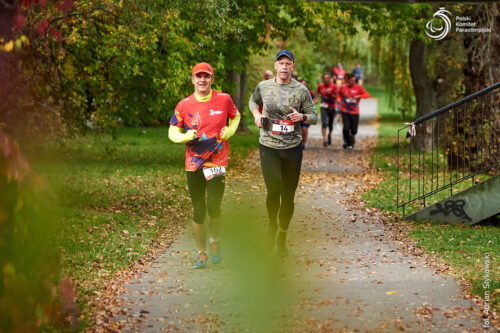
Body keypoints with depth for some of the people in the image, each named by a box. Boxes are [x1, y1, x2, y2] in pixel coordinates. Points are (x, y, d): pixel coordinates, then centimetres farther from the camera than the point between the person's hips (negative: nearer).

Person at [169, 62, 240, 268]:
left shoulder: (224, 100, -1)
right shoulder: (184, 105, 0)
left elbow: (235, 116, 18)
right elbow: (172, 131, 5)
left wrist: (229, 132, 0)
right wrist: (186, 136, -15)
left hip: (217, 162, -1)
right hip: (193, 164, 1)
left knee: (213, 206, -9)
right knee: (198, 210, 5)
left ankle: (214, 241, 21)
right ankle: (202, 253, 18)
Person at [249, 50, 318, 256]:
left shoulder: (301, 90, 0)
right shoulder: (263, 86, 4)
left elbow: (314, 117, 5)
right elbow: (253, 100, 25)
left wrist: (302, 117, -17)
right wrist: (256, 114, 4)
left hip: (292, 148, 1)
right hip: (268, 148, 0)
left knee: (288, 195, 5)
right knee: (274, 190, -17)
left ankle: (282, 237, 20)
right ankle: (272, 224, 10)